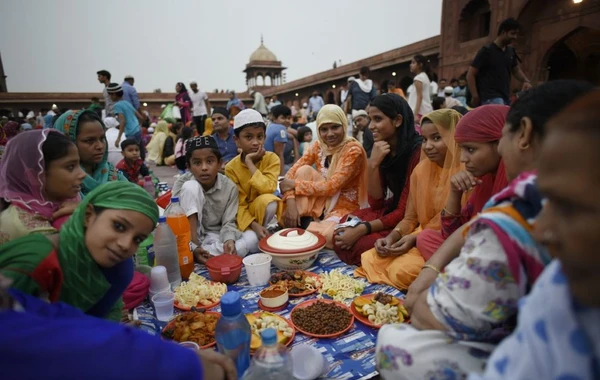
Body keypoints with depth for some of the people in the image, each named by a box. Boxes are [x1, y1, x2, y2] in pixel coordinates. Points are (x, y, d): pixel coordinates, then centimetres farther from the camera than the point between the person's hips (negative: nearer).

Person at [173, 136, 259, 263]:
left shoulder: (229, 187, -9)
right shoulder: (182, 183, -14)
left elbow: (228, 222, -9)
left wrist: (229, 241, -31)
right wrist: (193, 247, -31)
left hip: (215, 237, 2)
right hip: (189, 237, -2)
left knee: (252, 237, -24)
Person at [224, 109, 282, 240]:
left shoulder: (272, 158, -14)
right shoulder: (231, 167, -13)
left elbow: (268, 189, -28)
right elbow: (238, 204, -16)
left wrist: (249, 162, -27)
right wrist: (253, 225, -31)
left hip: (263, 209, 1)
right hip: (244, 214, -1)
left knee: (268, 200, -34)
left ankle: (259, 235, -10)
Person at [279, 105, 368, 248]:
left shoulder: (353, 150, -18)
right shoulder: (318, 146, -2)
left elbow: (331, 187, -24)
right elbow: (292, 172, -8)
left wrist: (294, 185, -20)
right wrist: (291, 202, -24)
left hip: (344, 206, -5)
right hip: (323, 202, 5)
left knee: (325, 236, -36)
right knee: (304, 170, -19)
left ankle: (307, 227, -2)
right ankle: (301, 223, -11)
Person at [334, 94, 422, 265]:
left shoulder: (417, 152, -22)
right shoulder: (383, 150, 0)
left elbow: (404, 211, -19)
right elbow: (375, 203, -4)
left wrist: (361, 230, -23)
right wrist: (373, 164, -17)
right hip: (389, 211, 6)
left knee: (360, 245, -23)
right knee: (341, 236, -11)